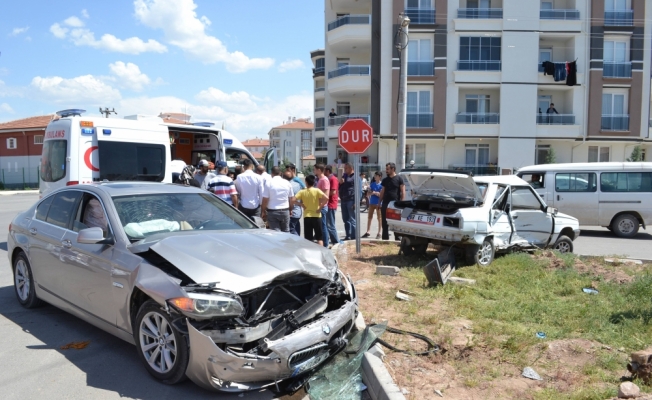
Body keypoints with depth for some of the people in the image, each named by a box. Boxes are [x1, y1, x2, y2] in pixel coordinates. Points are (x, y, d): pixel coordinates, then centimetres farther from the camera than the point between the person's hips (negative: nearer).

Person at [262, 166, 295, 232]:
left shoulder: (268, 182, -7)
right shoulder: (287, 183, 4)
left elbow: (265, 199, -9)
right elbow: (292, 199, 7)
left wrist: (263, 211, 3)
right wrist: (289, 209, 22)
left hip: (272, 212, -3)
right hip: (285, 211, 3)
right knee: (286, 232, 13)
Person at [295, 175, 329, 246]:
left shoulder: (302, 192, -1)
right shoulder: (317, 190, -5)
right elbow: (326, 198, -19)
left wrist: (301, 205, 2)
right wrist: (320, 207, -9)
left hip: (307, 216, 1)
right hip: (316, 216, -1)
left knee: (308, 239, 8)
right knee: (319, 238, 6)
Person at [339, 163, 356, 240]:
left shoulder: (355, 177, -7)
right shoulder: (344, 175, 18)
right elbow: (339, 188, 24)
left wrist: (355, 202, -21)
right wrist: (340, 183, 2)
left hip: (351, 200, -8)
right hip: (343, 200, 8)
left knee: (352, 220, -4)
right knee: (345, 219, 13)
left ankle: (353, 237, 1)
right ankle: (348, 236, 21)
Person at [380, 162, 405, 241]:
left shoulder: (399, 178, -2)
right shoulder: (385, 180, 14)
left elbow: (403, 192, -5)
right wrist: (380, 202, 11)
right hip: (385, 203, 5)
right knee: (384, 222, 7)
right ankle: (385, 238, 15)